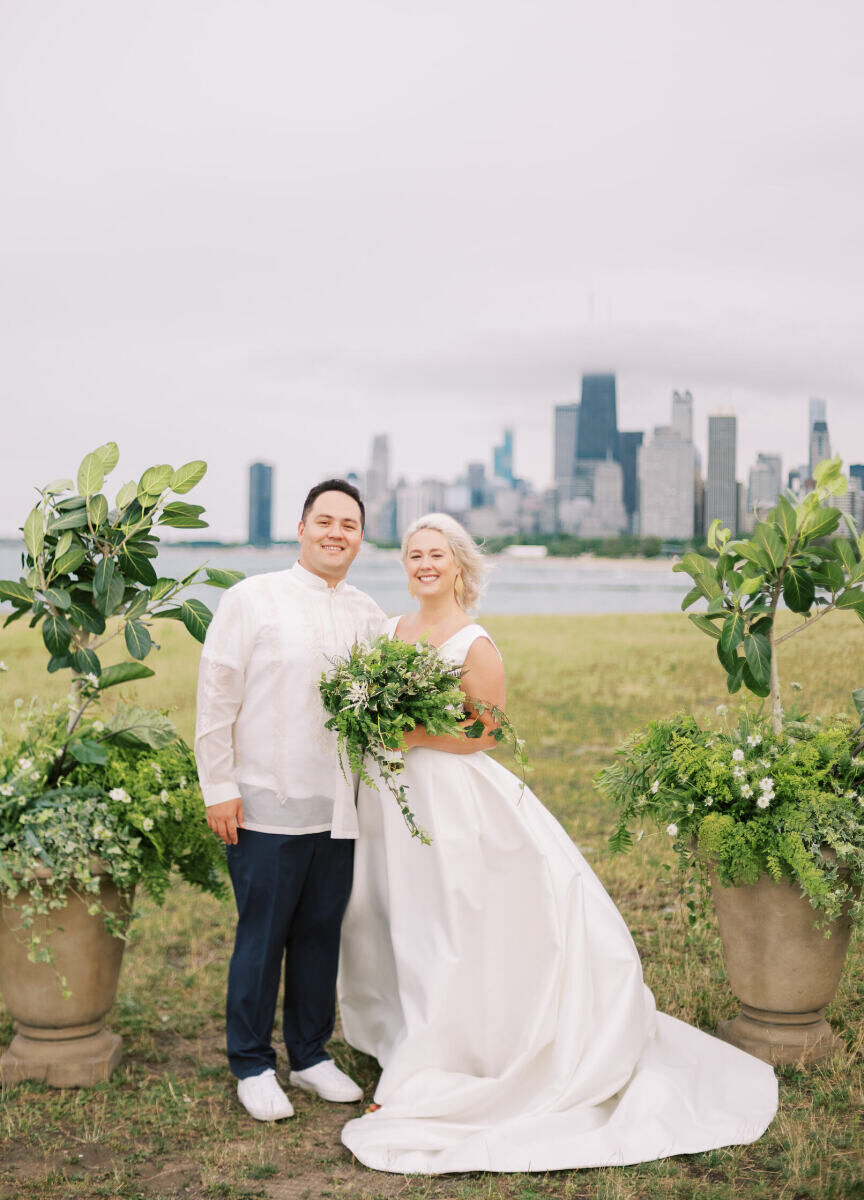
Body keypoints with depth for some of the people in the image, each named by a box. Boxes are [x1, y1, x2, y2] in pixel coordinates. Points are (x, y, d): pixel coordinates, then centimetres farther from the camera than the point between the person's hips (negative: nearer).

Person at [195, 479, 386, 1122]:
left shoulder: (369, 615, 11)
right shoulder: (251, 600, -3)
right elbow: (216, 700, -5)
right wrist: (219, 788, -8)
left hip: (339, 808, 4)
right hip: (267, 805, -4)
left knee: (322, 934, 13)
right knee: (262, 937, 4)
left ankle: (311, 1053, 30)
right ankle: (252, 1065, 22)